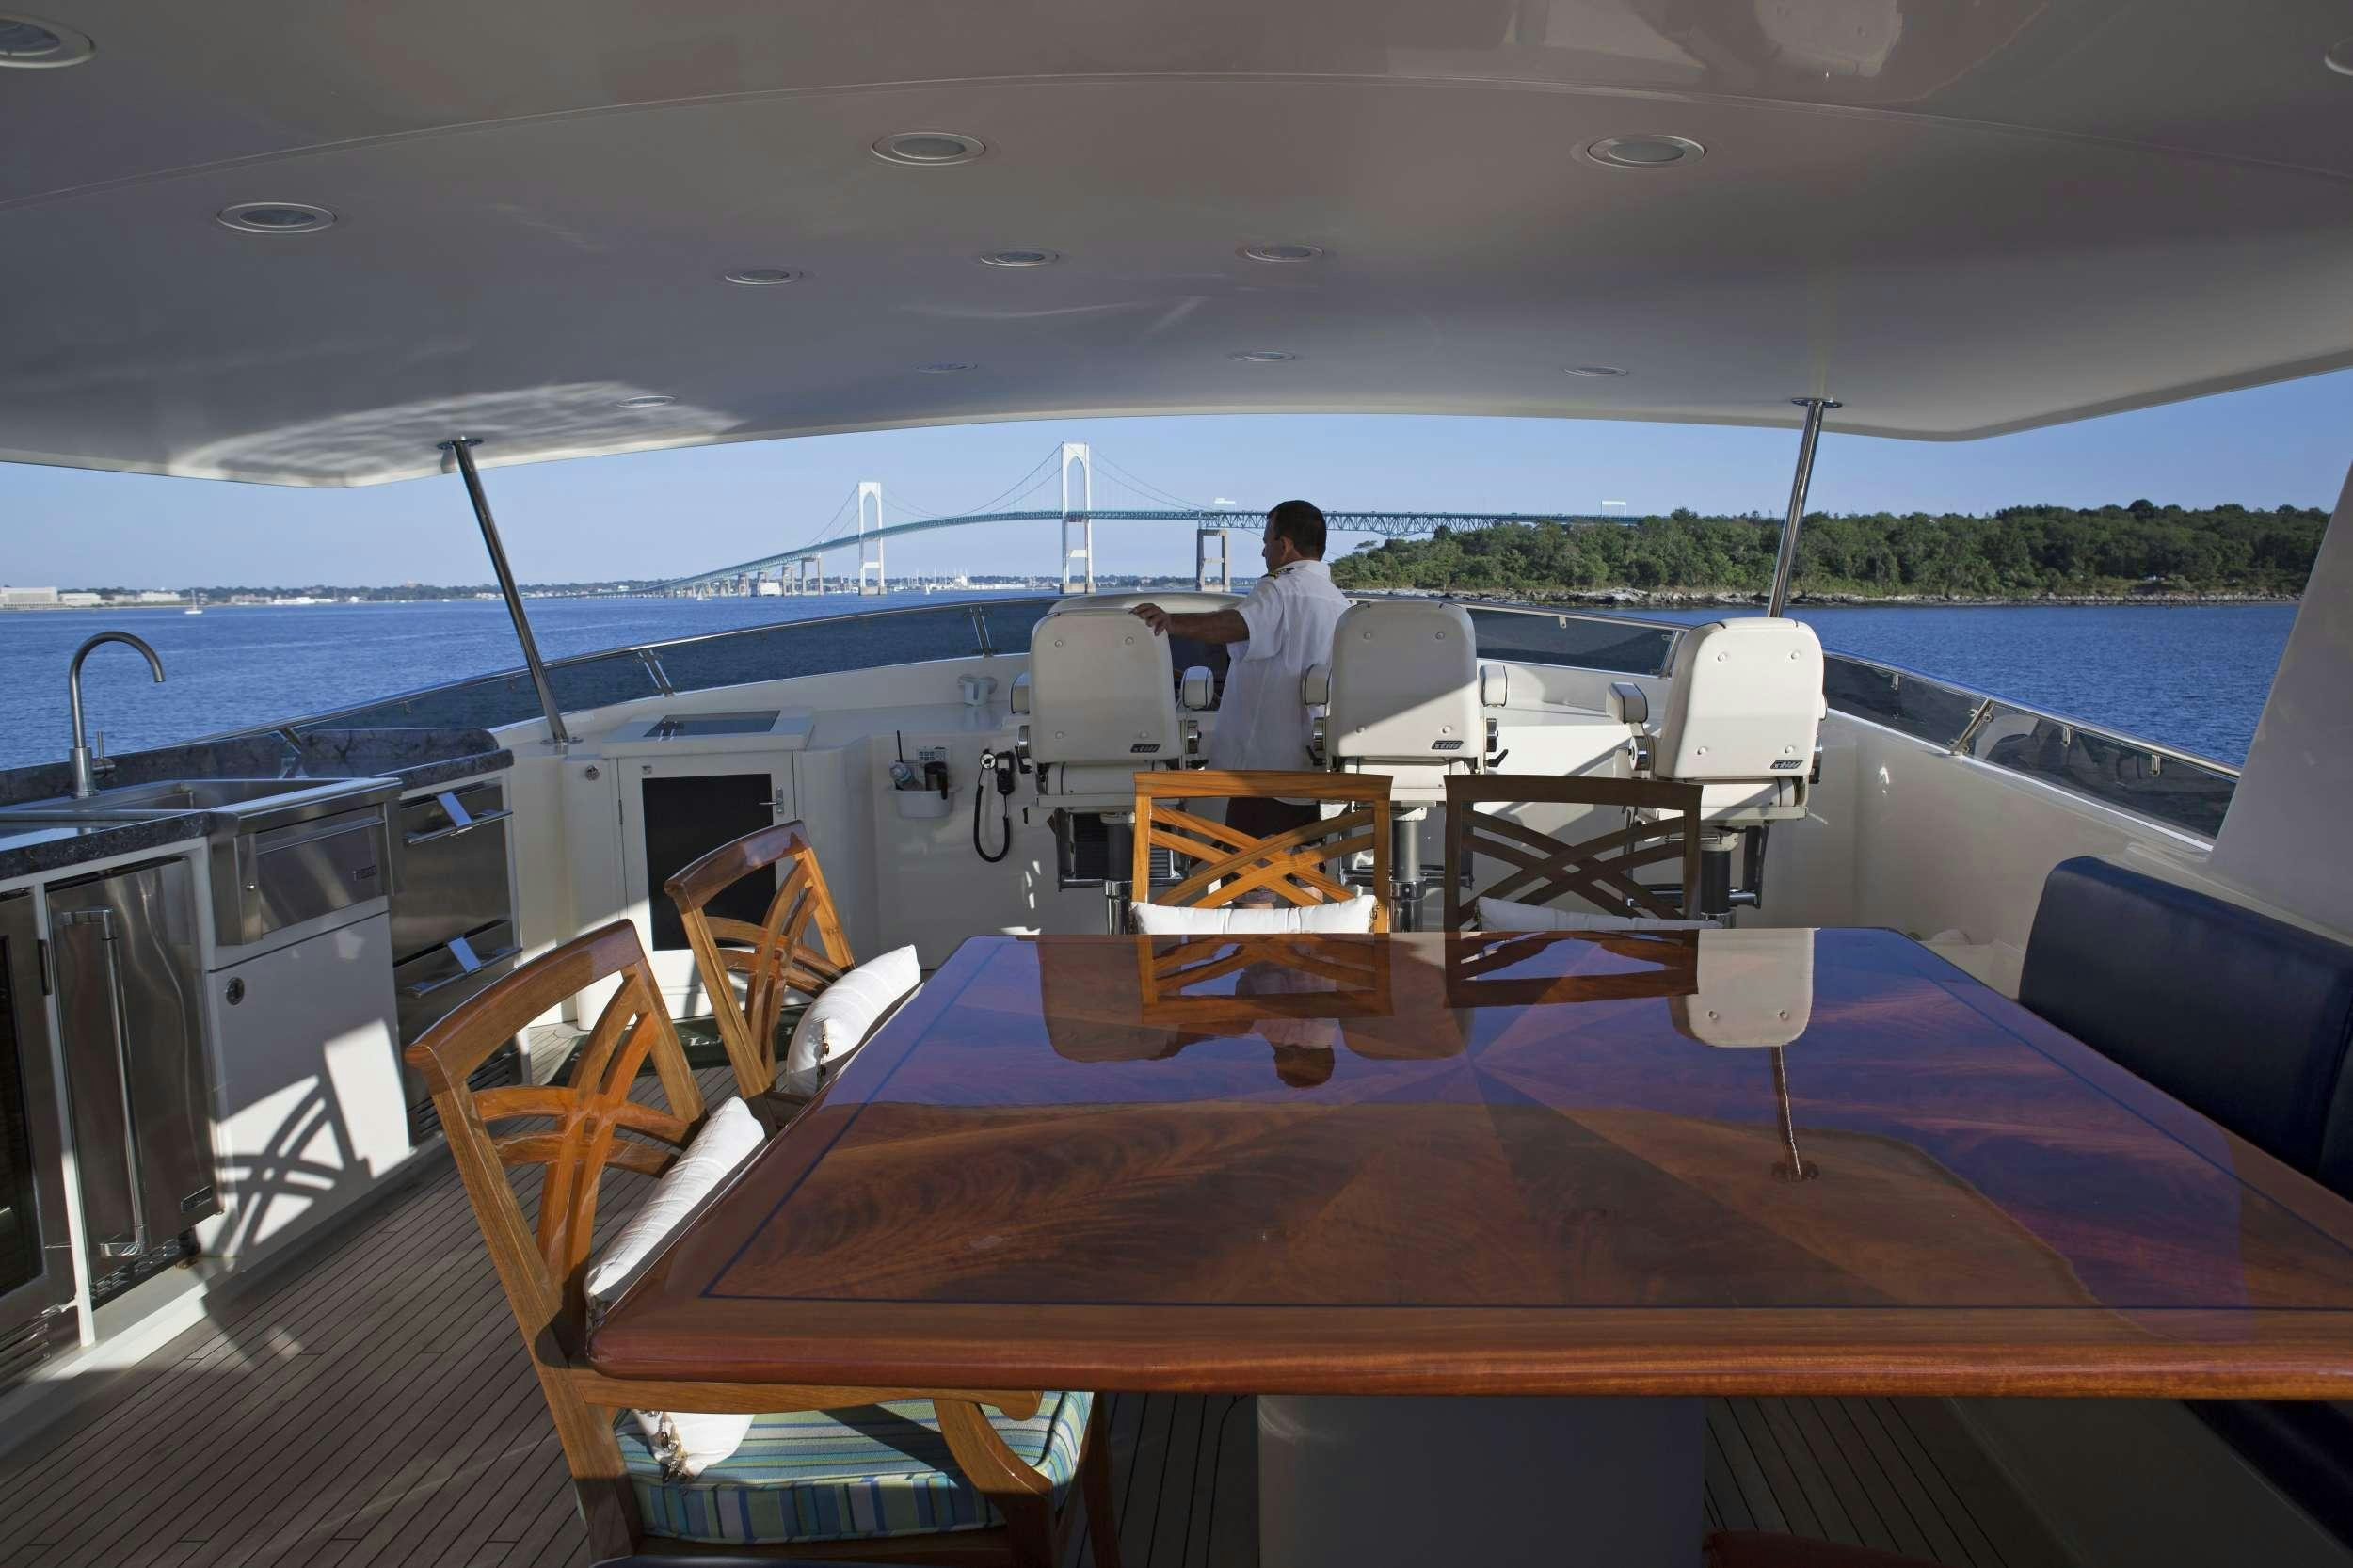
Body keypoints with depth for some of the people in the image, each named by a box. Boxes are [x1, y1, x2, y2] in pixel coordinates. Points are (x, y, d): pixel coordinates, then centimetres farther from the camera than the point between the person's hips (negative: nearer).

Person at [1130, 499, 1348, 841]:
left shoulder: (1279, 591, -12)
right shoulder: (1339, 601, 15)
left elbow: (1236, 625, -34)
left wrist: (1171, 623, -47)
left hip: (1266, 769, -8)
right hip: (1320, 772, 8)